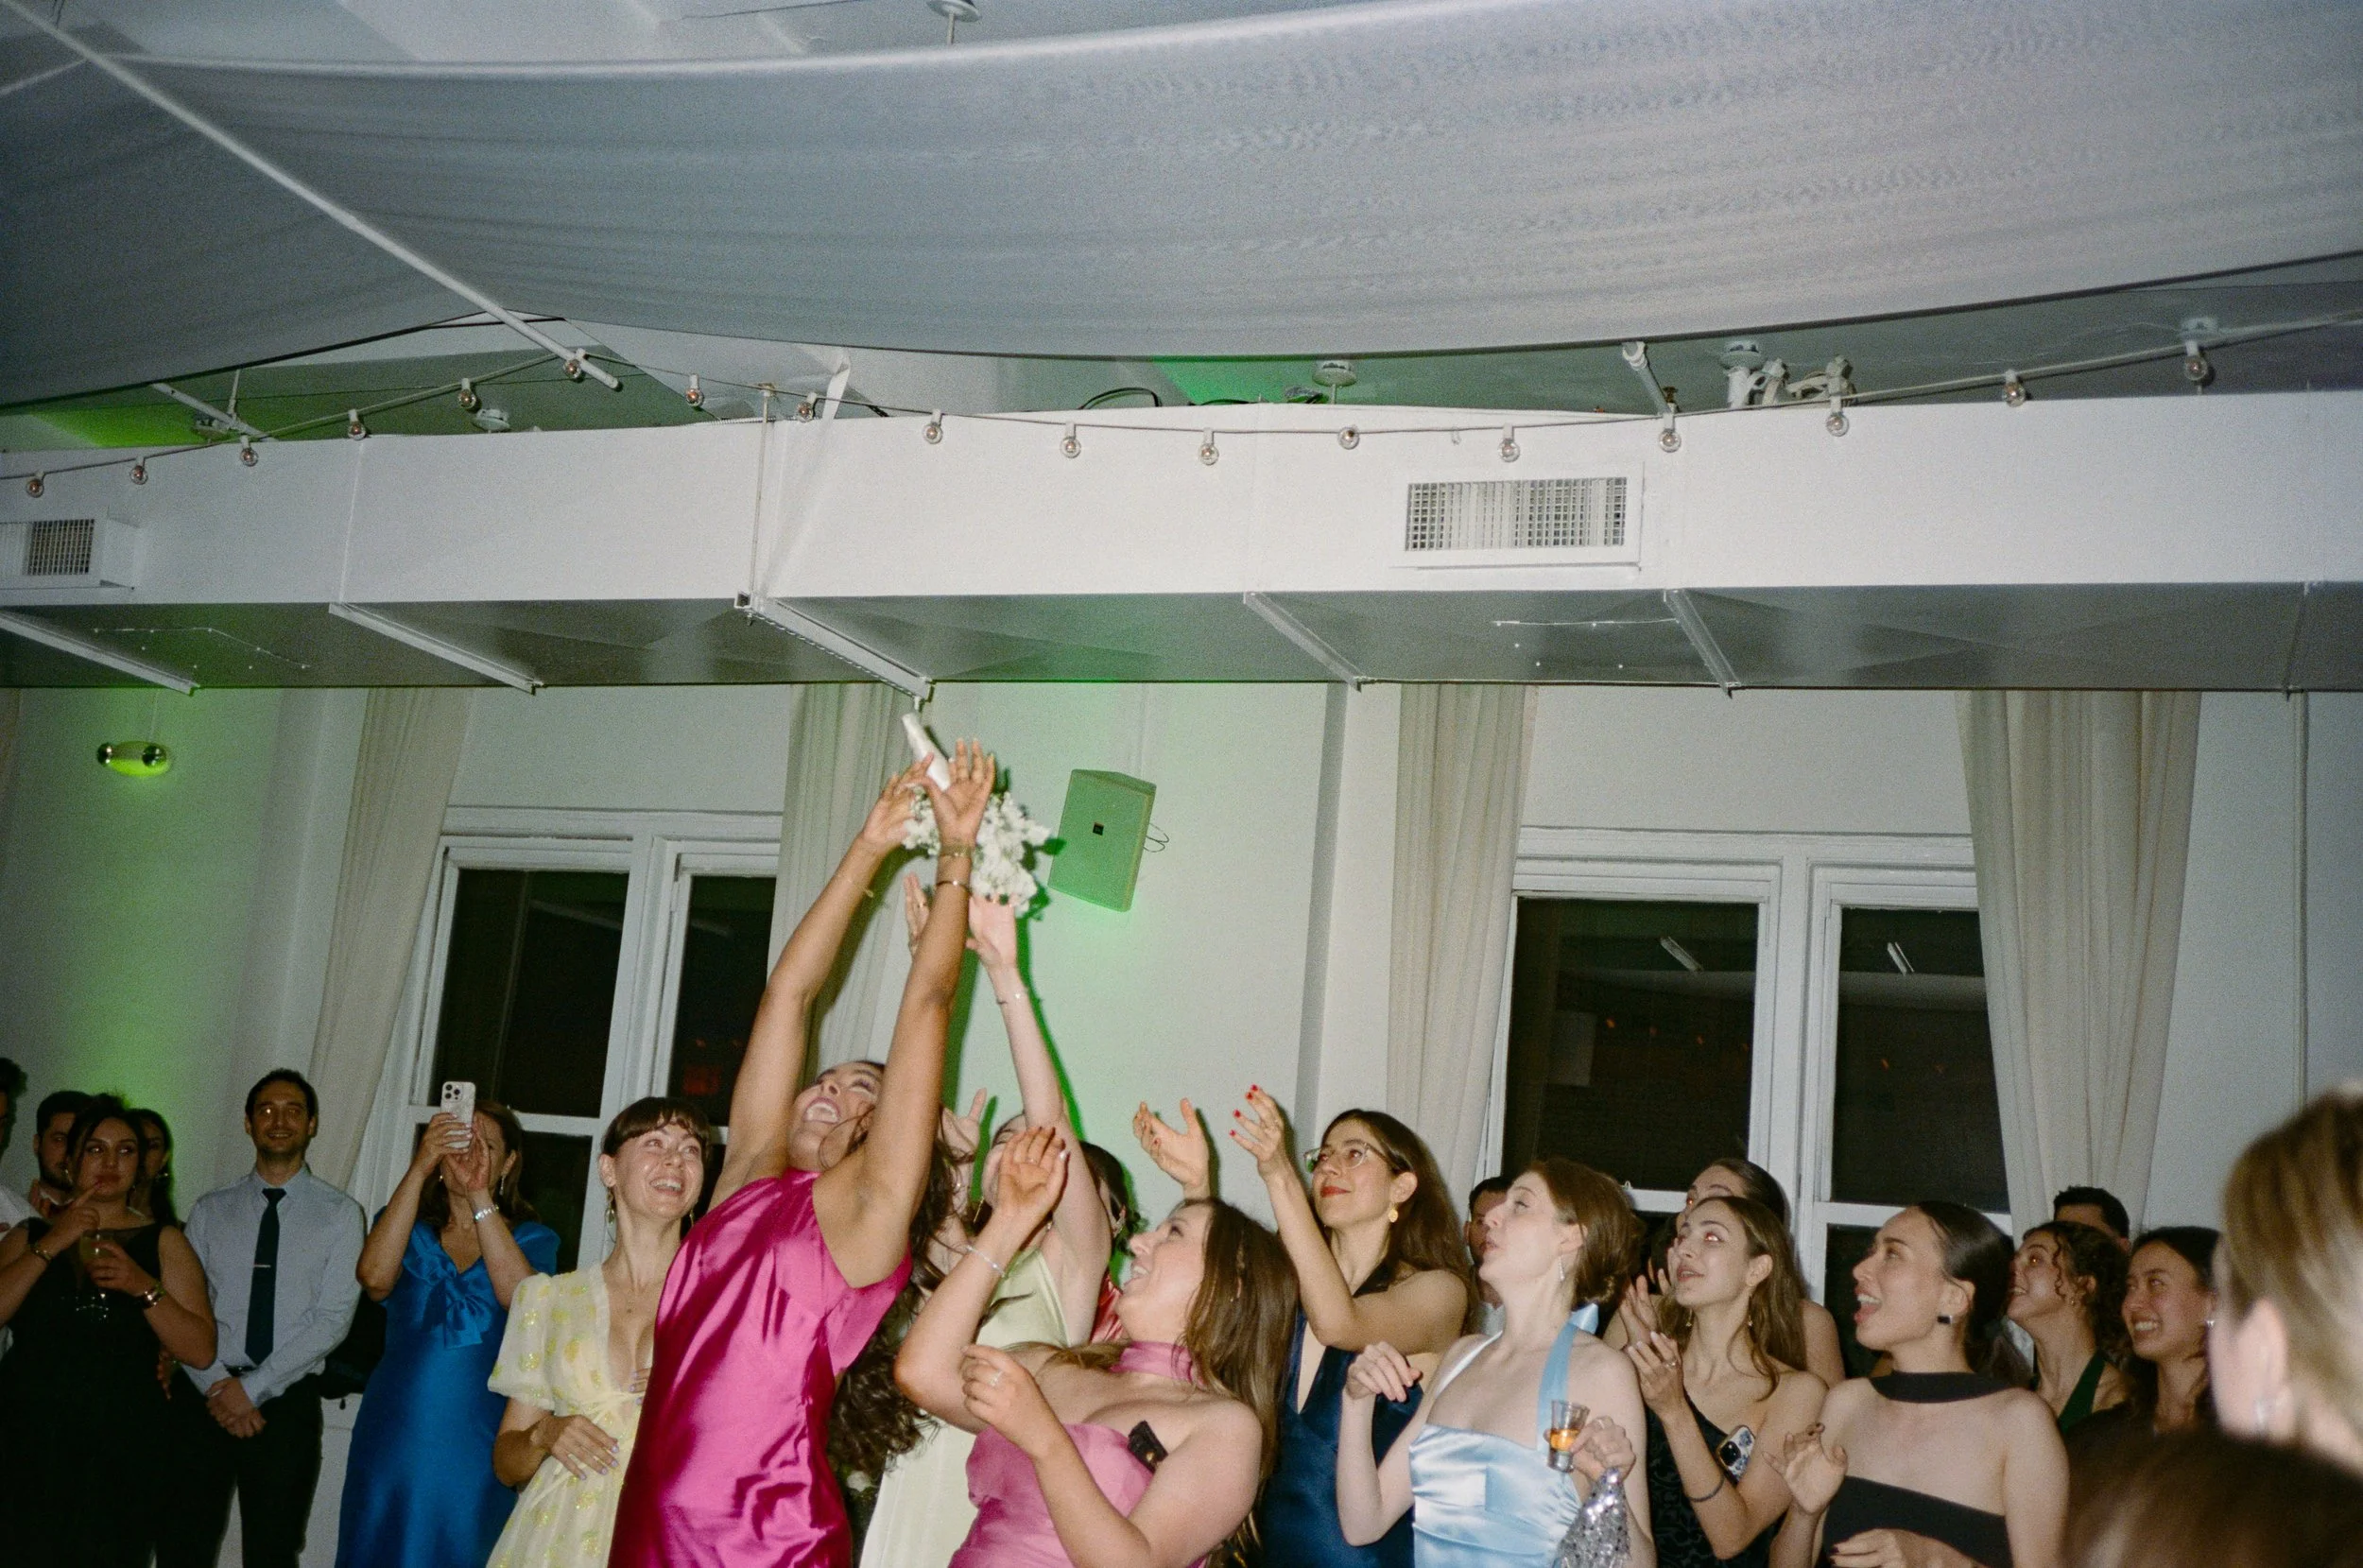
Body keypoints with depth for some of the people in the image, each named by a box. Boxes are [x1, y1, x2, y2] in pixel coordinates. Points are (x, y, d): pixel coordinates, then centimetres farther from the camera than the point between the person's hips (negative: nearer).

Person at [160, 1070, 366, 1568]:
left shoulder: (339, 1214, 0)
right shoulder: (210, 1210, 8)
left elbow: (334, 1318, -7)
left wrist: (252, 1389, -11)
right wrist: (217, 1386, -11)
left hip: (286, 1400, -1)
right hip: (202, 1395, 2)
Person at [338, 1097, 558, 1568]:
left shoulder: (533, 1239, 4)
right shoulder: (408, 1226, 8)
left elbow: (521, 1297, -18)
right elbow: (375, 1278, -15)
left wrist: (481, 1196, -22)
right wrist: (419, 1169, -20)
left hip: (477, 1446, -1)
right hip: (395, 1439, 1)